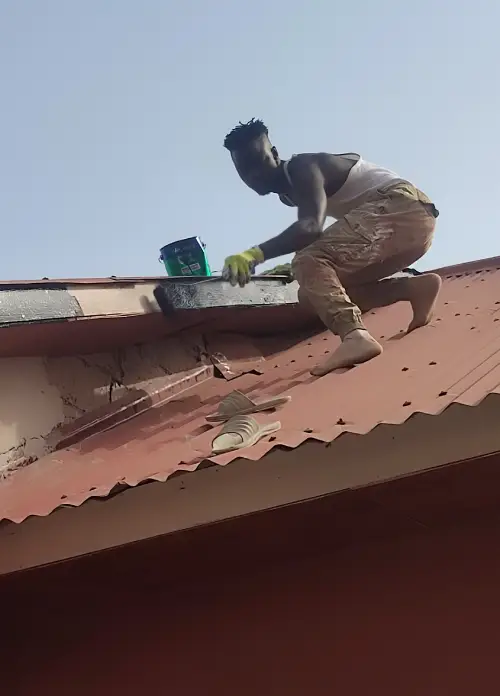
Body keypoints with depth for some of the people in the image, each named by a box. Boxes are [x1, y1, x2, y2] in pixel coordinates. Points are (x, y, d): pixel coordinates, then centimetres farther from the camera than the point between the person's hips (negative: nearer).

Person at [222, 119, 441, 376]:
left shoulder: (301, 168, -11)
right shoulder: (290, 188, 18)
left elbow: (311, 227, -29)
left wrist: (255, 254, -39)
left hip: (402, 208, -10)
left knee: (308, 262, -24)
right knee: (312, 290, 10)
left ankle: (354, 335, -46)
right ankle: (414, 288, -1)